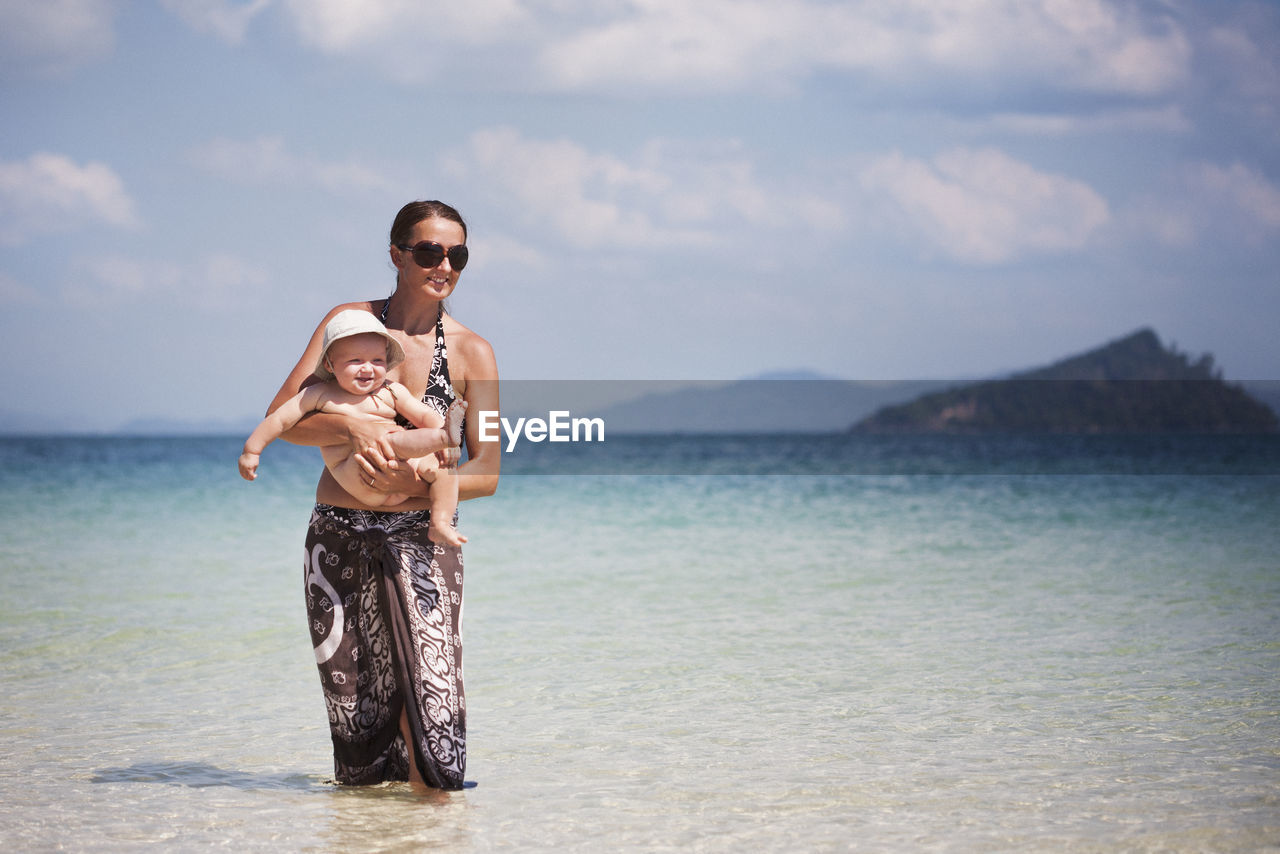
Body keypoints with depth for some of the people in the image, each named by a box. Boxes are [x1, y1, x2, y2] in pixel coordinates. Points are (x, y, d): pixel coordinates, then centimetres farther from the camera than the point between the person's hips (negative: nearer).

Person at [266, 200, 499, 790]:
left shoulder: (471, 353, -1)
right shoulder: (349, 320, 1)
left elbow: (486, 473, -3)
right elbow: (281, 417, -5)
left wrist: (413, 484, -21)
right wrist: (351, 427, -23)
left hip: (419, 539, -1)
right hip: (338, 539, 1)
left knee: (432, 699, -15)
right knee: (354, 712, 5)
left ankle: (427, 787, 9)